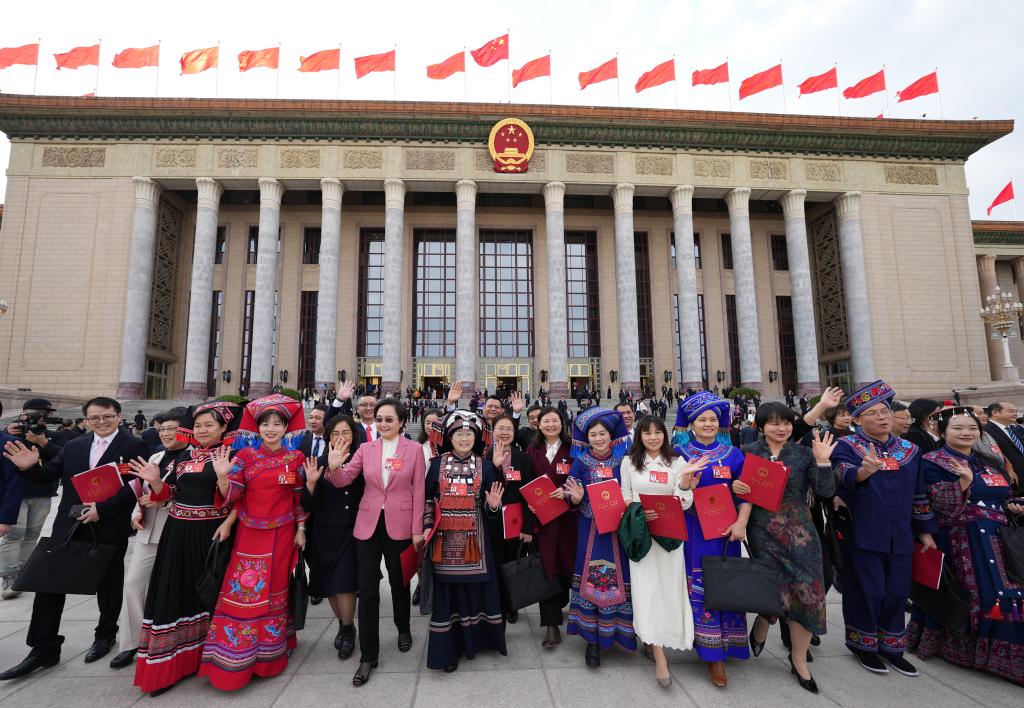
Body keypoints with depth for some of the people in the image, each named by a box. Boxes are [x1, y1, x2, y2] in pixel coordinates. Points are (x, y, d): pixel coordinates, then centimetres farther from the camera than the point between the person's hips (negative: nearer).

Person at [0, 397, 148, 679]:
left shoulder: (134, 446, -9)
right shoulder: (73, 446, 10)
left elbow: (135, 486, -15)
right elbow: (48, 476, 10)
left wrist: (103, 509, -23)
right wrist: (30, 467, -10)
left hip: (109, 529, -4)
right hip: (69, 527, 5)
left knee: (107, 584, 12)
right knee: (50, 584, 5)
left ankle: (105, 635, 34)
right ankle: (44, 650, 20)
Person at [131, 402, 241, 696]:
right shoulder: (183, 455, 8)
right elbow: (166, 494, 11)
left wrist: (227, 523, -21)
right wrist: (155, 481, -8)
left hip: (212, 531, -4)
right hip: (179, 532, 4)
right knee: (177, 591, 5)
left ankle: (208, 653, 29)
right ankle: (172, 663, 18)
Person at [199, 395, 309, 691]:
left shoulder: (295, 457, -2)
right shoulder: (245, 455, -4)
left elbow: (300, 497, 3)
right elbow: (232, 495, -8)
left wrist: (300, 529, 2)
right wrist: (223, 476, -27)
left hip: (282, 534, 1)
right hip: (250, 534, -1)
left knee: (275, 591, 12)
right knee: (243, 592, 1)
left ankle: (270, 653, 31)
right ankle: (233, 659, 18)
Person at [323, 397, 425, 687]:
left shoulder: (414, 449, -4)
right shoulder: (366, 448, 3)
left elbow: (418, 491, -4)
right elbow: (343, 479, -7)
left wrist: (417, 530, -6)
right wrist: (334, 466, -29)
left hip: (400, 525, -1)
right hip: (368, 525, 2)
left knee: (399, 582, 17)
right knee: (367, 589, 5)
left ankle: (403, 629, 44)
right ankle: (368, 655, 18)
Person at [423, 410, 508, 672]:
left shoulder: (485, 465, 1)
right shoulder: (438, 463, 1)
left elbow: (489, 506, 3)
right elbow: (428, 498, 5)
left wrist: (493, 505, -18)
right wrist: (427, 527, -3)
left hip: (473, 537, 1)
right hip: (445, 537, 0)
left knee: (475, 585, 8)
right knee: (447, 589, 5)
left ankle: (474, 637, 30)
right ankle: (449, 648, 19)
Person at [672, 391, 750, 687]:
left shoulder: (733, 454, 5)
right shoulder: (680, 453, 0)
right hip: (693, 530, -2)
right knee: (700, 586, -1)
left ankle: (723, 647, 25)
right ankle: (712, 655, 9)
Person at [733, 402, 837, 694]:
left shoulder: (803, 454, 3)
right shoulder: (748, 453, 0)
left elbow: (826, 491, -4)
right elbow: (737, 487, 3)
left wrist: (822, 460, -15)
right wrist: (735, 486, -18)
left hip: (799, 531, 2)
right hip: (764, 531, -2)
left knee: (806, 592, 1)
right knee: (778, 591, -5)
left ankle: (799, 659, 24)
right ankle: (760, 627, 32)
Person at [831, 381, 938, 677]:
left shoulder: (910, 450, 8)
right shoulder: (846, 446, -8)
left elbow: (919, 493, 15)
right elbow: (843, 475, -28)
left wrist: (925, 530, 13)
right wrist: (864, 471, -49)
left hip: (899, 536, 5)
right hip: (862, 535, -5)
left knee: (897, 593, 12)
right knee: (867, 592, 4)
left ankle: (891, 647, 30)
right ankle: (863, 645, 23)